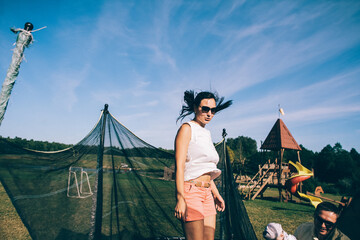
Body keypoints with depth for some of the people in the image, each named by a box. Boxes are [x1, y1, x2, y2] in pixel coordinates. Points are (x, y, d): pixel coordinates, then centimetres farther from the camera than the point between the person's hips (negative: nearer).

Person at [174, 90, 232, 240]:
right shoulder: (187, 128, -6)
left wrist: (216, 194, 21)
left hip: (207, 194, 8)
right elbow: (179, 165, -14)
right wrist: (180, 198, -19)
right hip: (191, 191, -8)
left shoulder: (206, 133, 18)